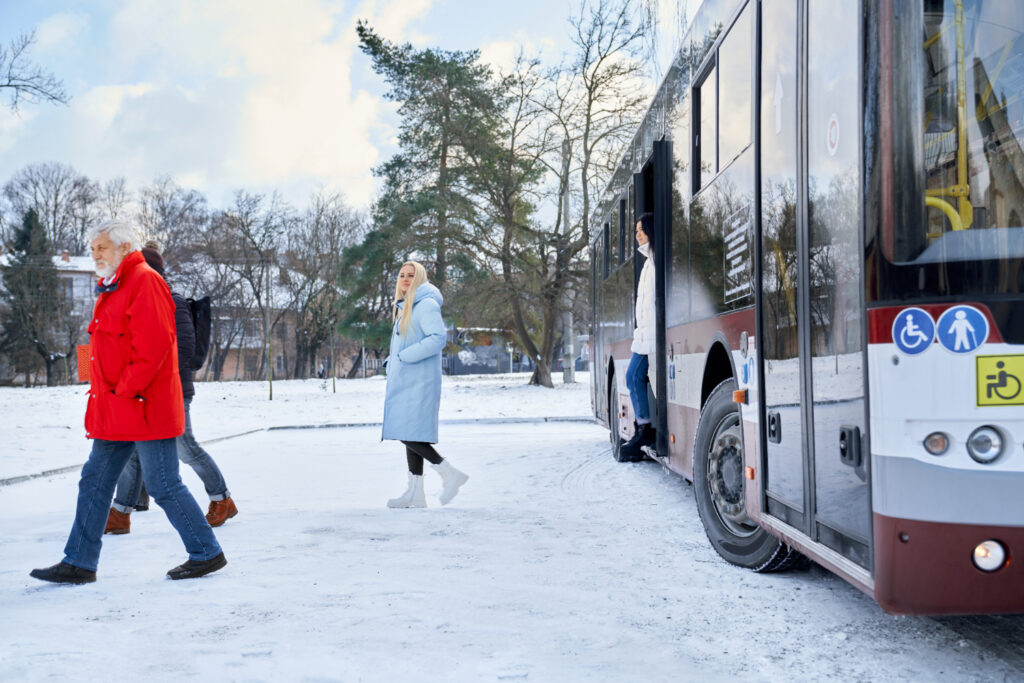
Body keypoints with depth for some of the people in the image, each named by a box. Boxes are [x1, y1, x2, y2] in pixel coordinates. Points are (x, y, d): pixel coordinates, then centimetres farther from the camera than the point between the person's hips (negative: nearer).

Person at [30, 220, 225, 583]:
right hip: (114, 412, 10)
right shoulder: (112, 288, 19)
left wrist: (125, 391, -18)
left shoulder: (145, 282, -12)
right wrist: (105, 395, 13)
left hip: (144, 406, -10)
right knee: (94, 482, 10)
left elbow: (153, 346, -21)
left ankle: (207, 553, 9)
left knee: (163, 485, -3)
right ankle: (79, 563, 18)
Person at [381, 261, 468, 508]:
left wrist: (404, 356, -19)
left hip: (418, 381, -10)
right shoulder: (405, 308, 19)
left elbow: (438, 338, -22)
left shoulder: (426, 305, -9)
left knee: (409, 435, -14)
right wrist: (392, 361, 12)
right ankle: (415, 493, 10)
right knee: (409, 436, 7)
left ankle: (450, 473, -4)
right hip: (405, 382, 10)